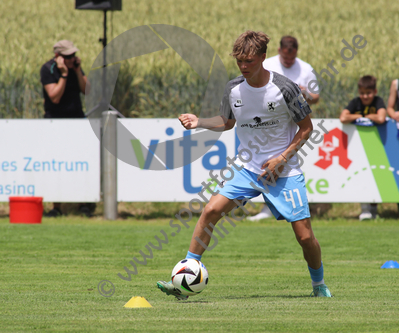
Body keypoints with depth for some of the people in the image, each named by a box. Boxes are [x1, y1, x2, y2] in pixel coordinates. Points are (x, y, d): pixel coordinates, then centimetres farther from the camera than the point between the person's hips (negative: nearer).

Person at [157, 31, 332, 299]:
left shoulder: (285, 89, -14)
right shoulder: (234, 89, -2)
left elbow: (306, 128, -3)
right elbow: (227, 122, 18)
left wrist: (282, 158, -13)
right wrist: (199, 122, 0)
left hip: (284, 173, -3)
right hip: (248, 167, 3)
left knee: (305, 236, -6)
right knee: (211, 210, -16)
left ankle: (319, 284, 23)